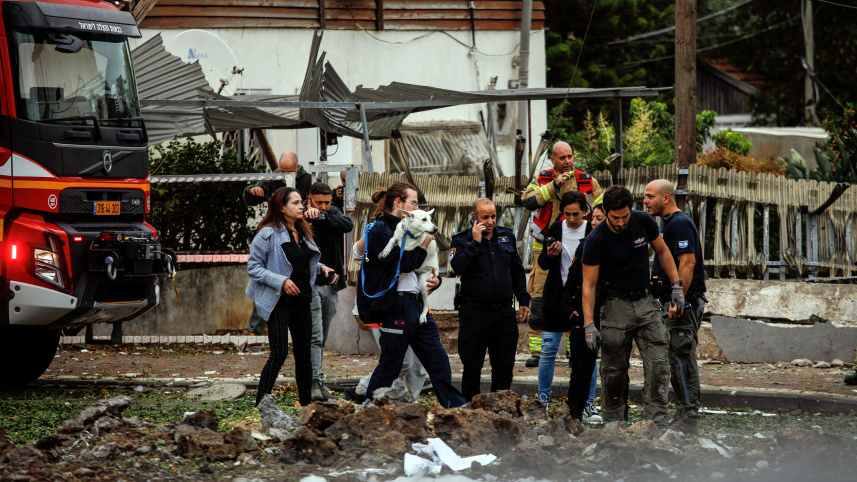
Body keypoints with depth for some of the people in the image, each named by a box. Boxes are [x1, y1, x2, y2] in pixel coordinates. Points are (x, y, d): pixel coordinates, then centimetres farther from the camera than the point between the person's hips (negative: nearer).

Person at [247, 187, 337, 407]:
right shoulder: (268, 234, -10)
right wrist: (281, 281, -21)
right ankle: (261, 404, -8)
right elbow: (253, 267, -12)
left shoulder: (303, 233, 13)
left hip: (301, 302, 7)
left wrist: (320, 268, 7)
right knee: (279, 352, -13)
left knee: (304, 352, 9)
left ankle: (306, 402, 19)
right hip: (279, 303, -7)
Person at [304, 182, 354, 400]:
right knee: (315, 337, -13)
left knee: (322, 339, 13)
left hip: (331, 285, 6)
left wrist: (324, 215, -23)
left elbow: (348, 225, -11)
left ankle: (318, 382, 20)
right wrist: (307, 216, -40)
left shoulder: (333, 213, 7)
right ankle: (314, 382, -17)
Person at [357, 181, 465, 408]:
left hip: (417, 304, 9)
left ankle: (457, 409, 7)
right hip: (396, 306, -9)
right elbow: (398, 265, -18)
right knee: (390, 365, -3)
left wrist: (435, 281, 6)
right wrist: (422, 247, -10)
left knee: (439, 361, 6)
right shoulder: (381, 231, -8)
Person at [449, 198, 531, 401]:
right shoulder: (461, 240, -1)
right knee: (472, 368, 2)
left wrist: (523, 300, 15)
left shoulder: (507, 236, 10)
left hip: (504, 313, 4)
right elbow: (458, 266, -19)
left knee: (504, 368, 7)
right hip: (475, 314, -4)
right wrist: (476, 243, -18)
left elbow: (517, 270, 18)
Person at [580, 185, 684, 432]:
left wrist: (676, 286, 5)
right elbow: (588, 285, -12)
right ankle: (612, 423, 14)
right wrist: (589, 325, -19)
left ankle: (657, 424, -8)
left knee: (658, 365, -8)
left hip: (646, 302, 3)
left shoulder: (643, 222, -6)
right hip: (616, 305, -3)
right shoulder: (596, 240, -15)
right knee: (614, 371, 0)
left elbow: (662, 252, 12)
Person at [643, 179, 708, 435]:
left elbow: (688, 262, -22)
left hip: (684, 301, -11)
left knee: (682, 359, -10)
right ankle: (684, 414, 16)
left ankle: (689, 419, -9)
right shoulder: (668, 224, 19)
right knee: (677, 361, 12)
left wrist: (678, 301, -24)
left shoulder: (680, 224, -14)